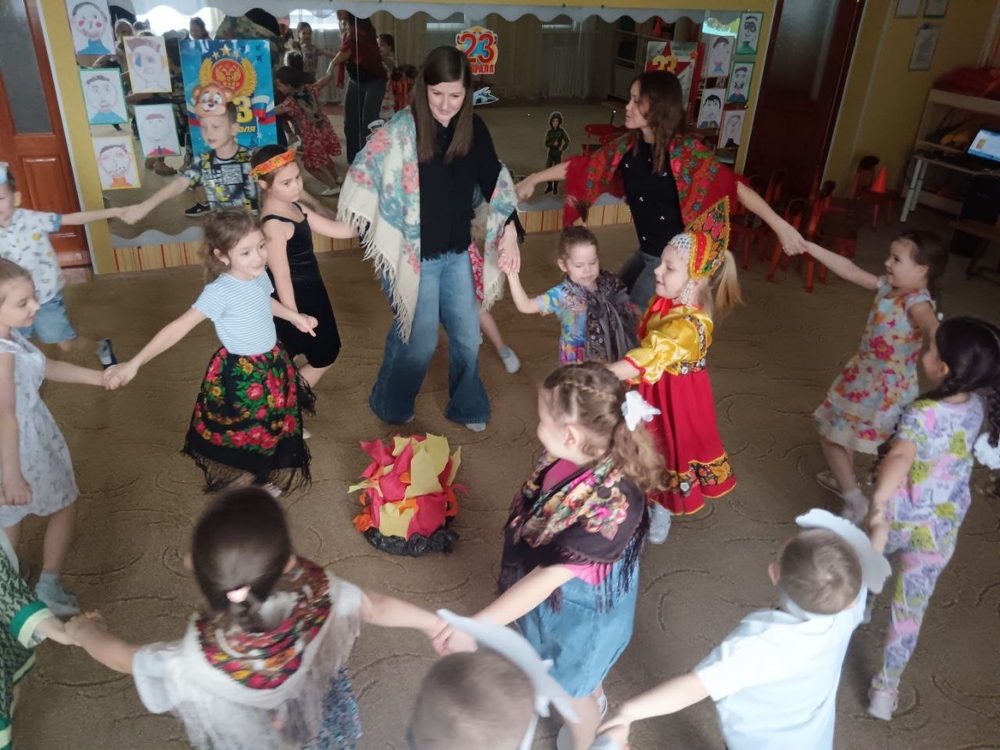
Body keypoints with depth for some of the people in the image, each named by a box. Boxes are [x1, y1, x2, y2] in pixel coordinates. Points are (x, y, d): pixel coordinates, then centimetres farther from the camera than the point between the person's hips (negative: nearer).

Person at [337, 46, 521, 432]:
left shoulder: (474, 129, 0)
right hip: (415, 254, -5)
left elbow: (494, 180, 5)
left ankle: (466, 407, 36)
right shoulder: (401, 131, -15)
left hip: (457, 253, 5)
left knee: (467, 335, 13)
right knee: (419, 340, 4)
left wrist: (509, 230, -7)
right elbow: (363, 178, -15)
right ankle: (389, 405, 32)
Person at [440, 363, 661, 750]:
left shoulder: (612, 504, -43)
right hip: (556, 595, 7)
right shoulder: (578, 456, -21)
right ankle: (594, 702, 70)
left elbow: (550, 577, -42)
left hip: (580, 611, -7)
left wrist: (476, 627, -41)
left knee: (570, 688, 25)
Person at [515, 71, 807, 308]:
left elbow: (732, 185, -22)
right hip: (646, 252, 7)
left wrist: (780, 225, -28)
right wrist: (534, 179, 11)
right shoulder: (627, 145, -2)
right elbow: (584, 167, 7)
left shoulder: (685, 151, -20)